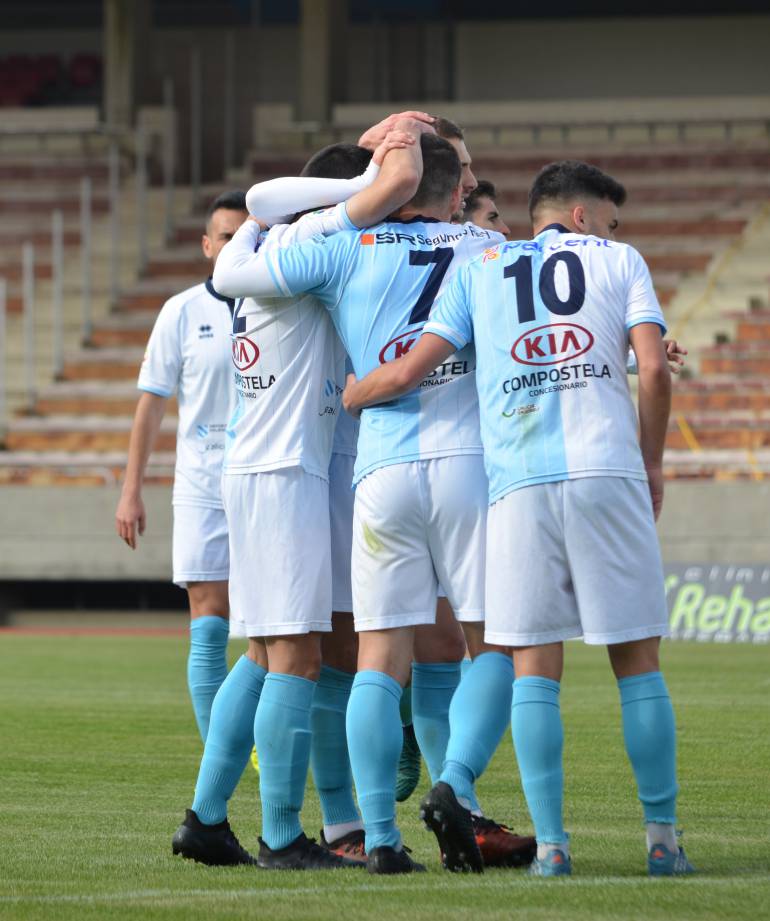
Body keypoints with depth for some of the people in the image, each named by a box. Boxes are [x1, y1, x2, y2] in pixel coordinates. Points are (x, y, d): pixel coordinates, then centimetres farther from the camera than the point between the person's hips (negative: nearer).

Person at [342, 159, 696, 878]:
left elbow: (407, 373, 8)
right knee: (637, 659, 5)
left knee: (534, 665, 2)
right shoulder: (619, 260, 14)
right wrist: (651, 467, 13)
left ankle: (551, 844, -5)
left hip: (519, 484, 1)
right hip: (608, 472, -1)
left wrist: (345, 396, 28)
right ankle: (663, 839, 6)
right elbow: (654, 369, 1)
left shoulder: (478, 270, 17)